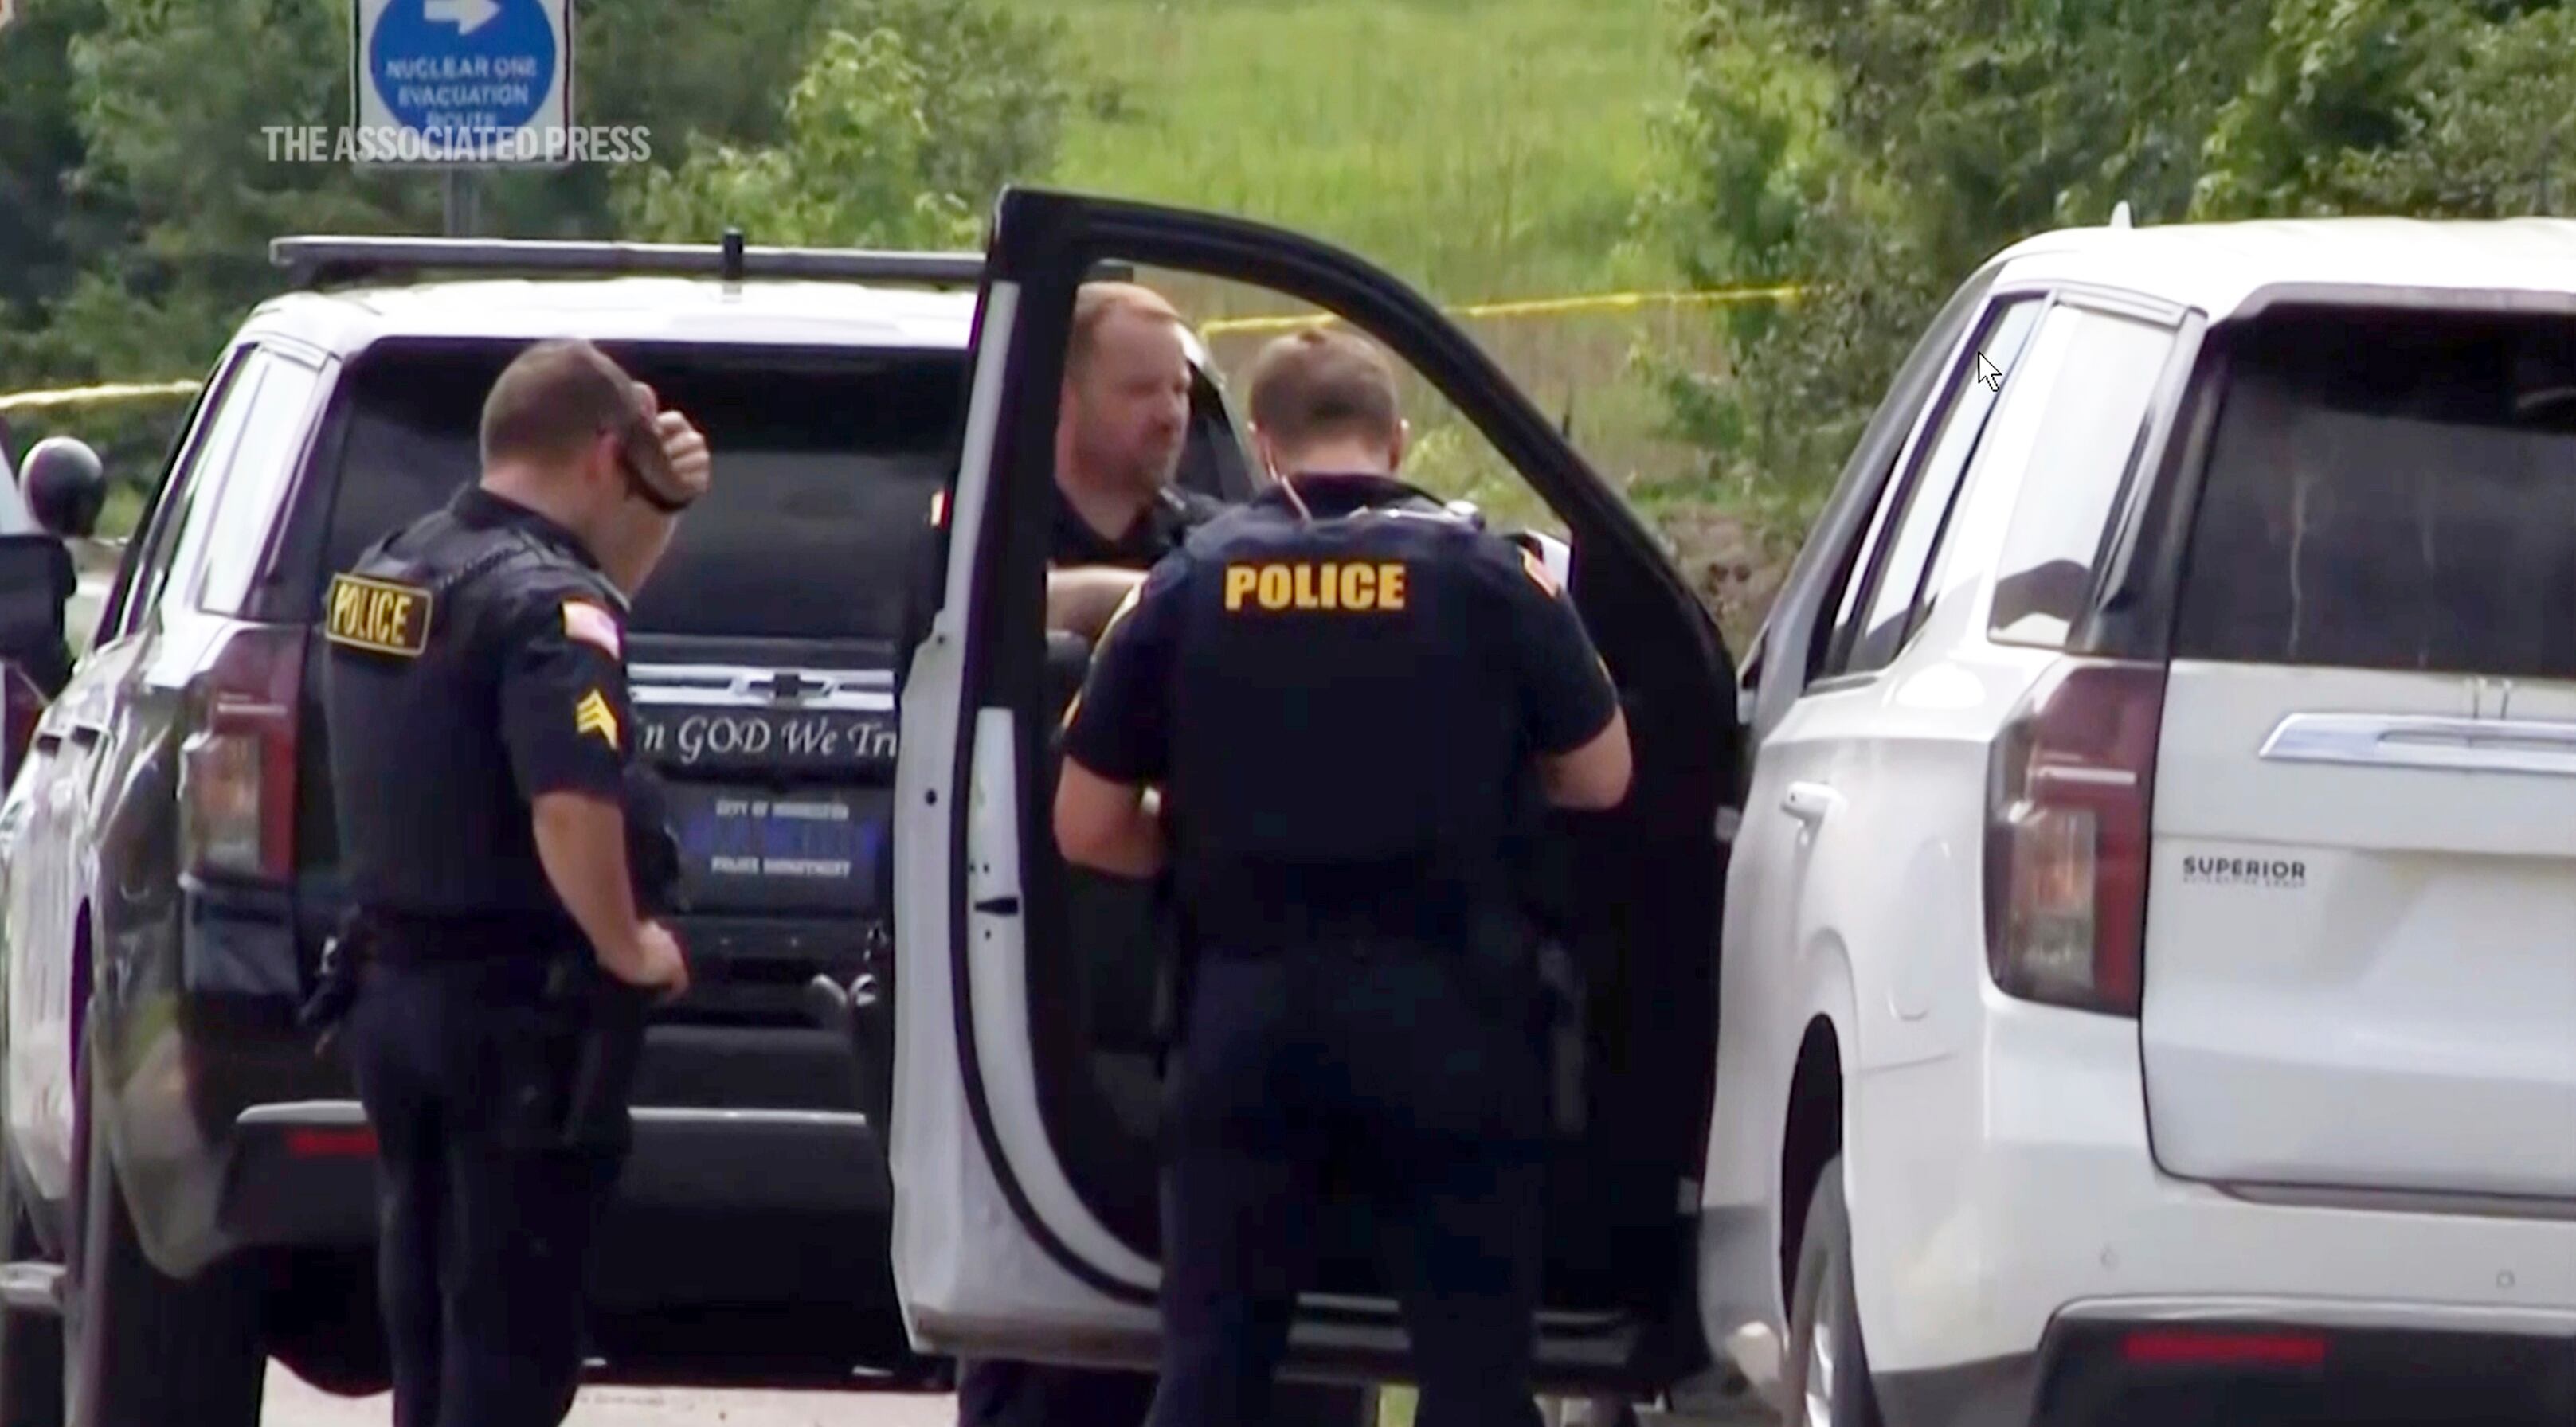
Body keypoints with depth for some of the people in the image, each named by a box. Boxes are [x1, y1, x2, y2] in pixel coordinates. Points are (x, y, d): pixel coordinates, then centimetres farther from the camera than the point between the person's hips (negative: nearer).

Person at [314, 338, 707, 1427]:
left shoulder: (387, 570, 10)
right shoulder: (546, 600, -18)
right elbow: (572, 808, -32)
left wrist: (659, 513, 16)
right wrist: (628, 949, -16)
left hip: (394, 986, 8)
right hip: (516, 1009, -8)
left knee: (427, 1315, 16)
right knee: (513, 1338, -3)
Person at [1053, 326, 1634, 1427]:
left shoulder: (1192, 586, 3)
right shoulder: (1484, 576, -2)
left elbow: (1088, 829, 5)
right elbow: (1599, 779, 4)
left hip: (1250, 1005, 2)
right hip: (1440, 1007, -1)